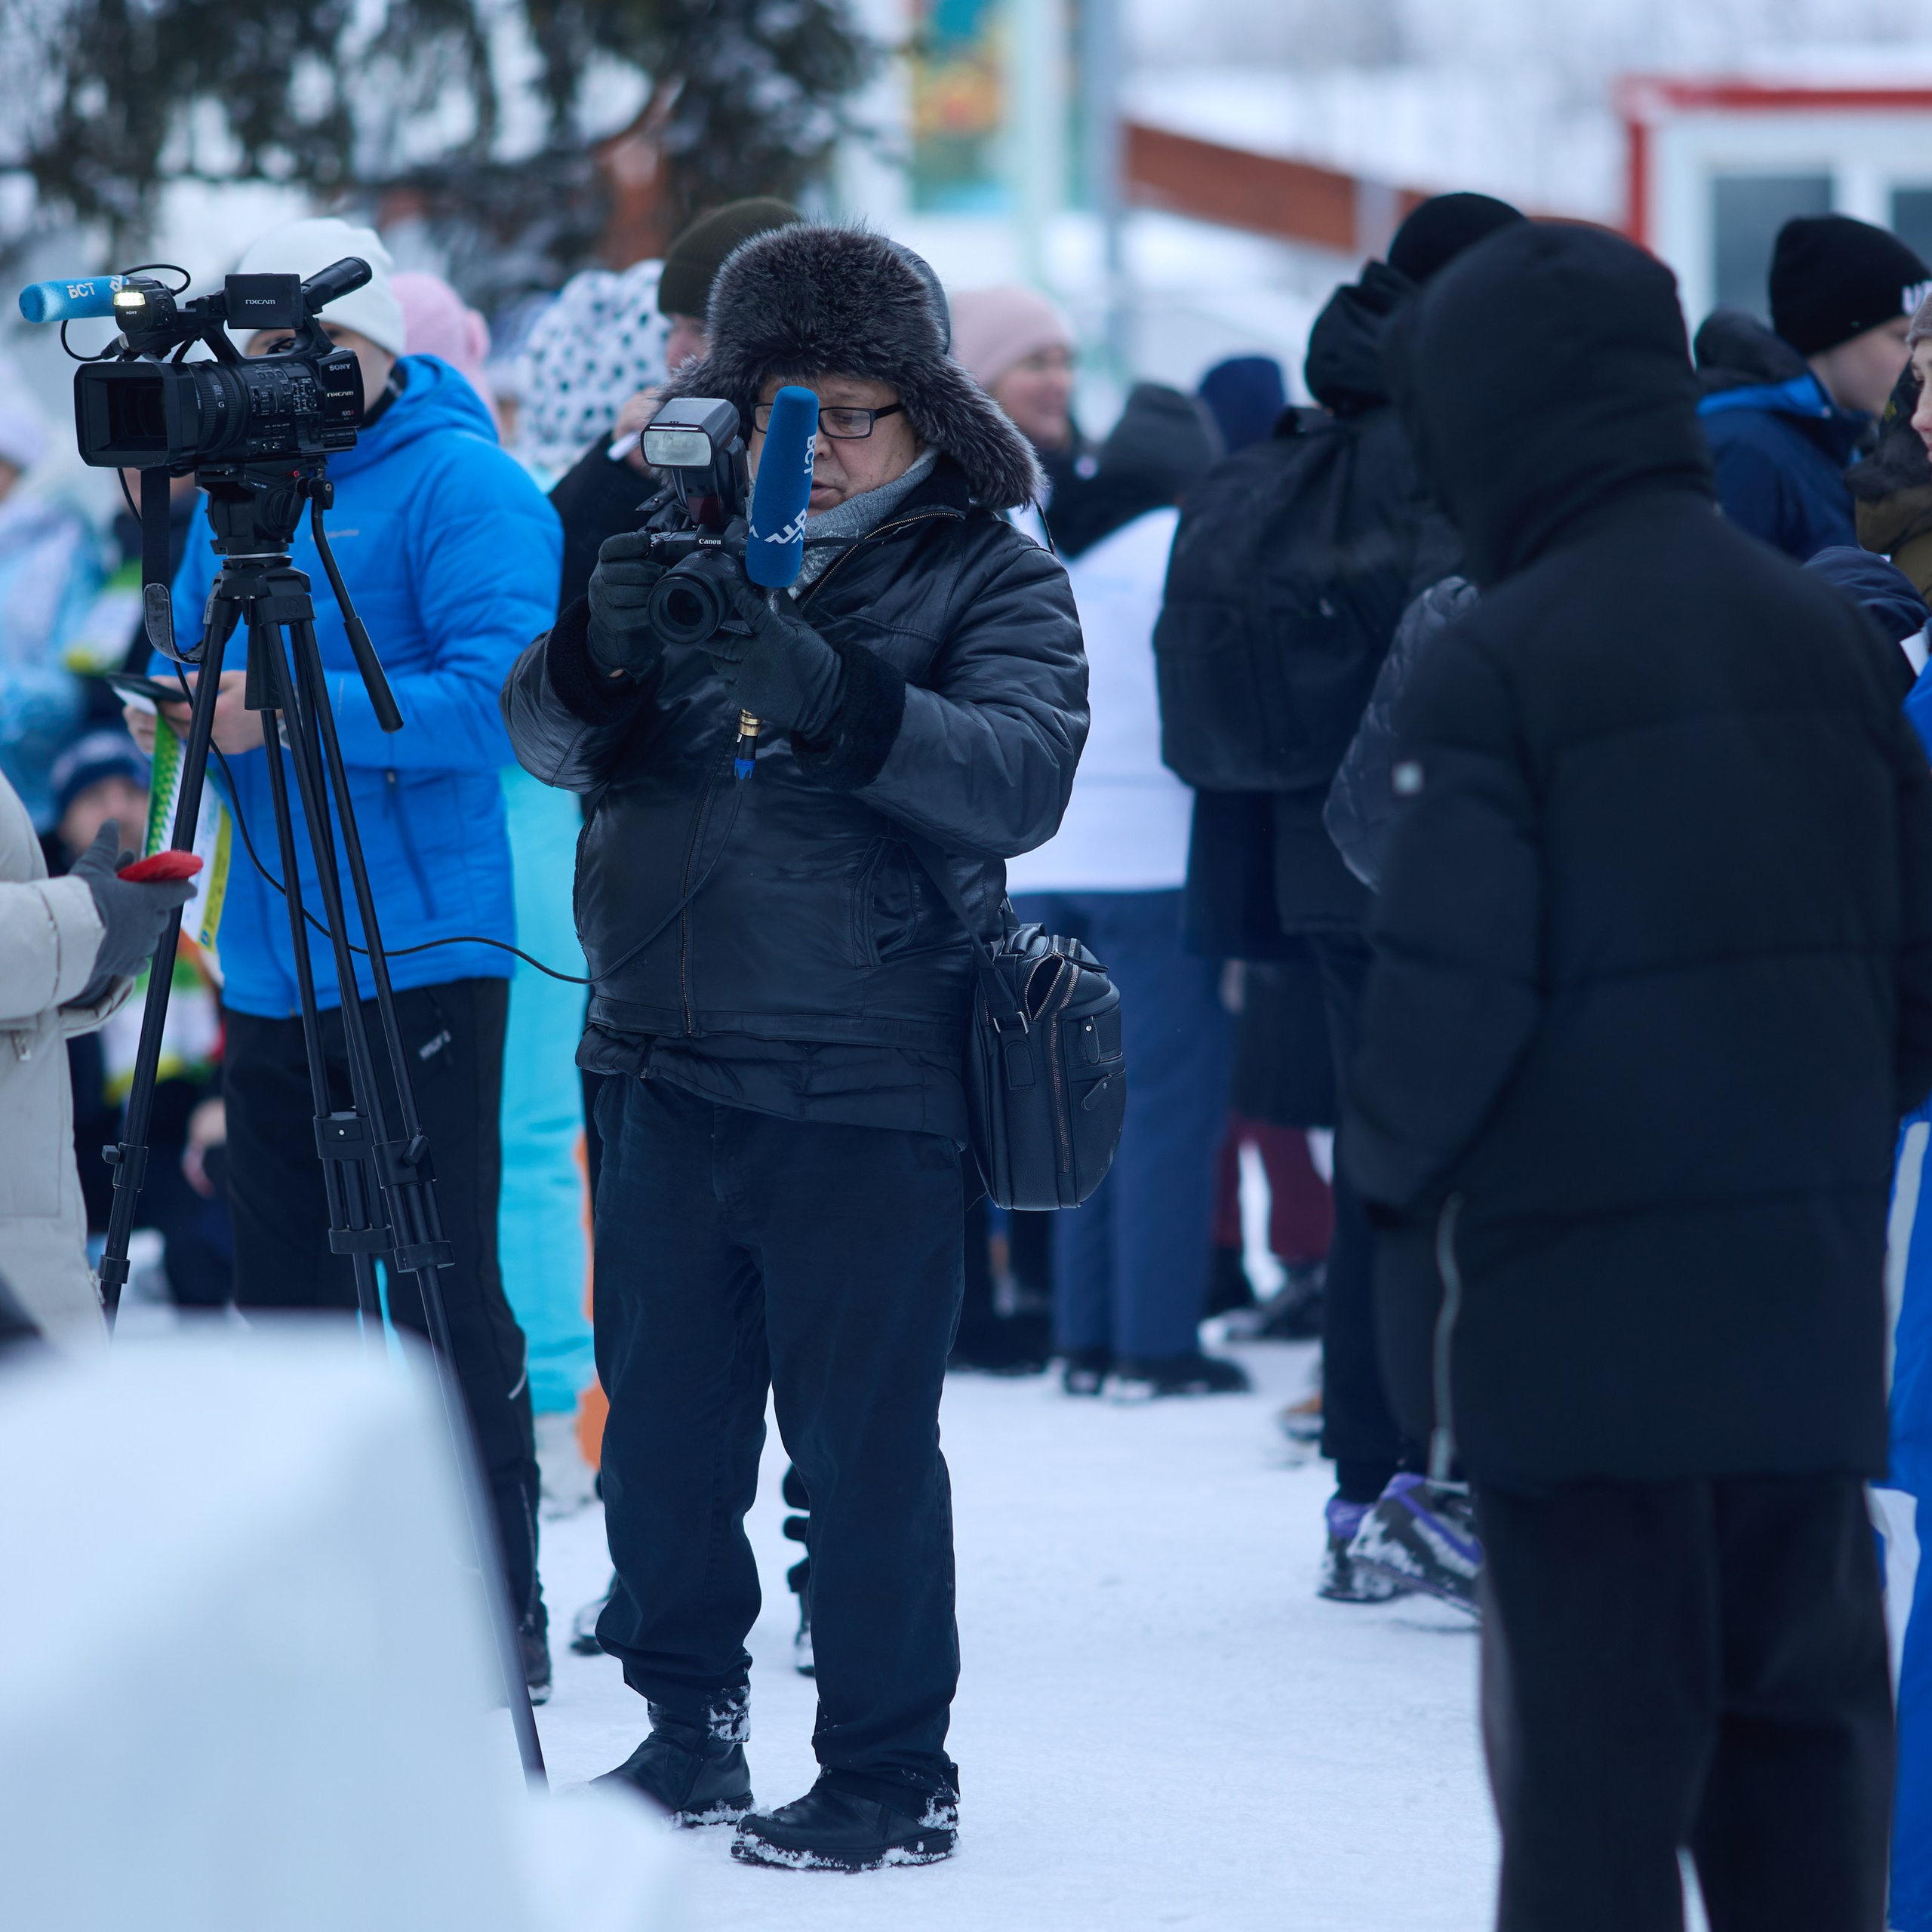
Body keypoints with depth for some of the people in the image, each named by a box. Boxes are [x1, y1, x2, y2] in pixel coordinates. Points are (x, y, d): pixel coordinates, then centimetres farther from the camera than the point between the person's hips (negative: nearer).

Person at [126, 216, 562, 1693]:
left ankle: (498, 1613, -1)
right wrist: (184, 711, -1)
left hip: (420, 955, -8)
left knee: (447, 1293, -6)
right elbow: (192, 665, 23)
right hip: (271, 956, 8)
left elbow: (492, 699, -18)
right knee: (285, 1287, 11)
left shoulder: (459, 486, -7)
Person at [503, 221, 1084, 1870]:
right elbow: (553, 742, 2)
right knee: (663, 1422, 12)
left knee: (863, 1448, -5)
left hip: (865, 1090, -5)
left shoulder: (991, 575, 0)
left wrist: (838, 698, -32)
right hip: (665, 1057, 5)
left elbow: (1020, 776, -17)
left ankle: (893, 1779, 3)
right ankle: (688, 1719, 27)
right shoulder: (693, 537, 12)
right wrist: (602, 653, -21)